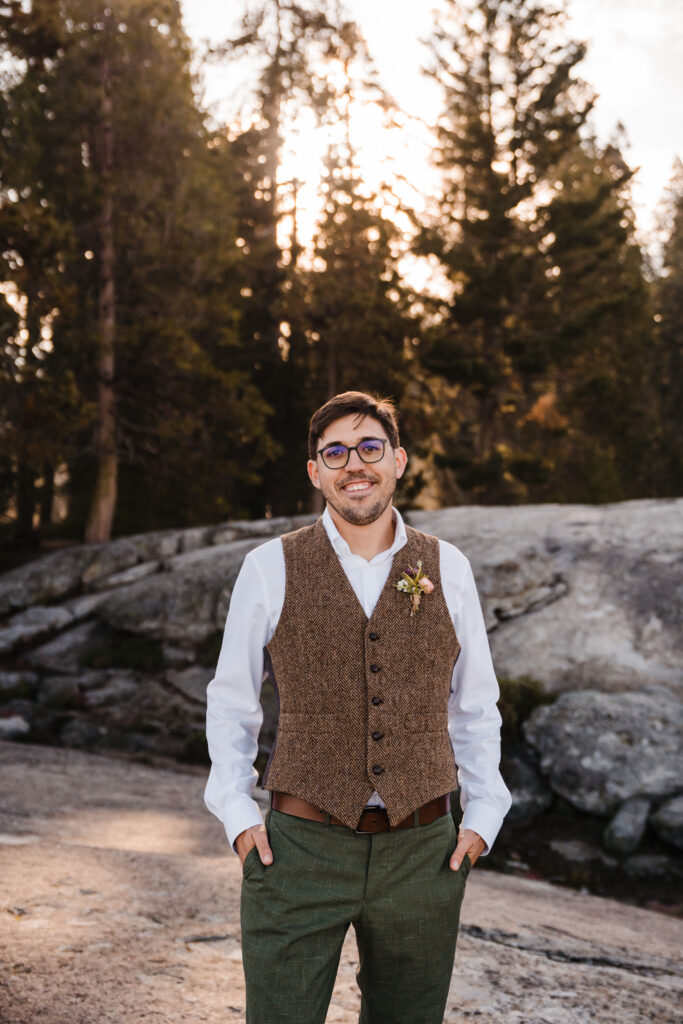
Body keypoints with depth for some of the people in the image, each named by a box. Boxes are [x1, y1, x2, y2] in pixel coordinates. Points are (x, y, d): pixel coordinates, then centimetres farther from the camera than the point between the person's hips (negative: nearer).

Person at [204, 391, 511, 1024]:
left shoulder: (447, 569, 3)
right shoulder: (269, 569, -2)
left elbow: (475, 705, 12)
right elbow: (230, 702, 7)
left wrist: (483, 815, 5)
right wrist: (237, 815, -1)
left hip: (421, 853, 2)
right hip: (300, 851, -2)